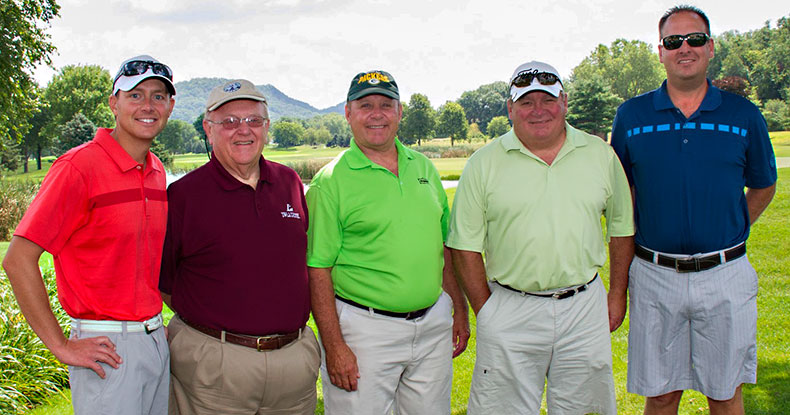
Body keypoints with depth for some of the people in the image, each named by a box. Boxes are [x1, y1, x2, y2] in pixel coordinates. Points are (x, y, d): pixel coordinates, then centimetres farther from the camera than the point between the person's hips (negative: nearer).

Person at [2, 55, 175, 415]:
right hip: (107, 347, -7)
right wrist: (62, 347, -14)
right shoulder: (80, 166, -14)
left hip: (156, 340, 7)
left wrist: (155, 323, 13)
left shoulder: (157, 172, 9)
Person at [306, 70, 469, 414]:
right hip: (364, 330, -5)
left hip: (434, 324, 5)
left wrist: (460, 308, 13)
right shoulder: (330, 182, -8)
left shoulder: (423, 167, 9)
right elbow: (317, 271, -11)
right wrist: (334, 346, -16)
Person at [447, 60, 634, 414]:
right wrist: (485, 311, -3)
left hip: (585, 308, 2)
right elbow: (465, 247, -1)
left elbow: (622, 229, 13)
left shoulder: (600, 154, 5)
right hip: (509, 313, -1)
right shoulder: (483, 165, -2)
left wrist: (617, 294, 10)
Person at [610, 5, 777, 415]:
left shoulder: (743, 115, 1)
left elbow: (763, 186, 15)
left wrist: (729, 233, 6)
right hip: (655, 276, 0)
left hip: (725, 277, 0)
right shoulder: (632, 115, 1)